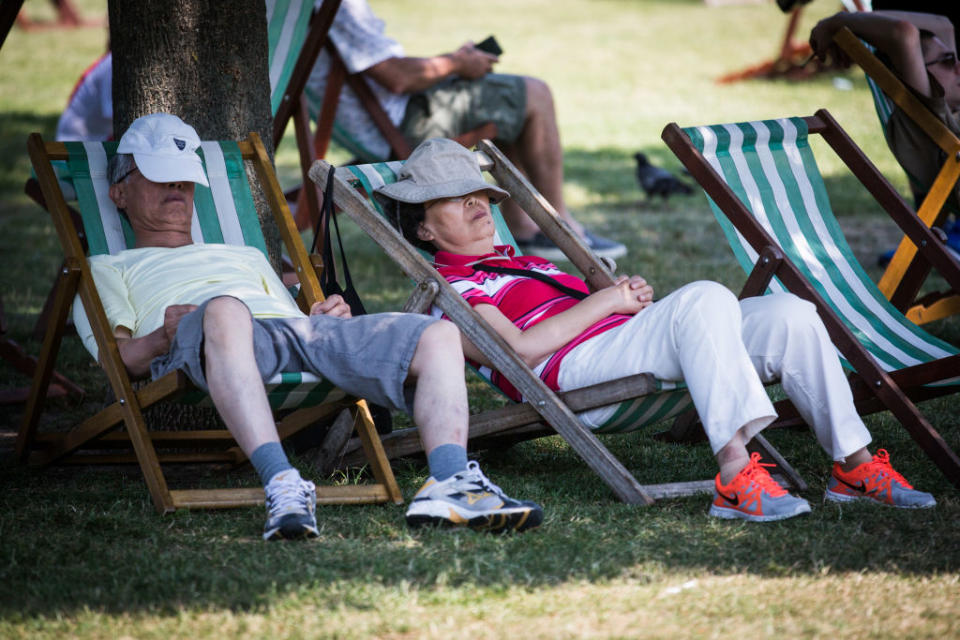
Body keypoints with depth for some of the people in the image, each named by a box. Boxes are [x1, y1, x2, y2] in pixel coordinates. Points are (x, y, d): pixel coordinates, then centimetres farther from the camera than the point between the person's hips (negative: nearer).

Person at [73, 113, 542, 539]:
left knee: (438, 335, -15)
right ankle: (282, 485, -58)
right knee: (223, 310, -44)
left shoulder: (246, 257, 46)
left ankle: (450, 484, -38)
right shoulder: (108, 270, 31)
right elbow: (117, 357, 11)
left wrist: (330, 316, 9)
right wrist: (162, 337, -11)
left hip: (303, 328, 6)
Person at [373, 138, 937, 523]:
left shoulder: (525, 264, 36)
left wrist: (631, 294, 8)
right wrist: (605, 300, -6)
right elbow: (522, 348, -9)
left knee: (788, 313, -9)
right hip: (575, 367, -9)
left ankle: (854, 464, -8)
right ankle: (736, 476, -46)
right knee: (705, 297, -34)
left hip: (630, 341, 9)